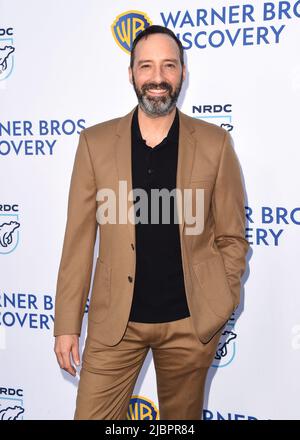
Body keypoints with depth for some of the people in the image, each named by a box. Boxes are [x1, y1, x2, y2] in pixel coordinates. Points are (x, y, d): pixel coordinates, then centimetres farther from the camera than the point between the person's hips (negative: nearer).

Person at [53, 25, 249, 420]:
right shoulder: (95, 142, -1)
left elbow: (232, 238, 3)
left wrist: (218, 309, -1)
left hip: (190, 322, 0)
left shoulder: (215, 142, -2)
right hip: (115, 319, 0)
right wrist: (67, 324, -2)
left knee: (183, 417, 17)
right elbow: (79, 238, -1)